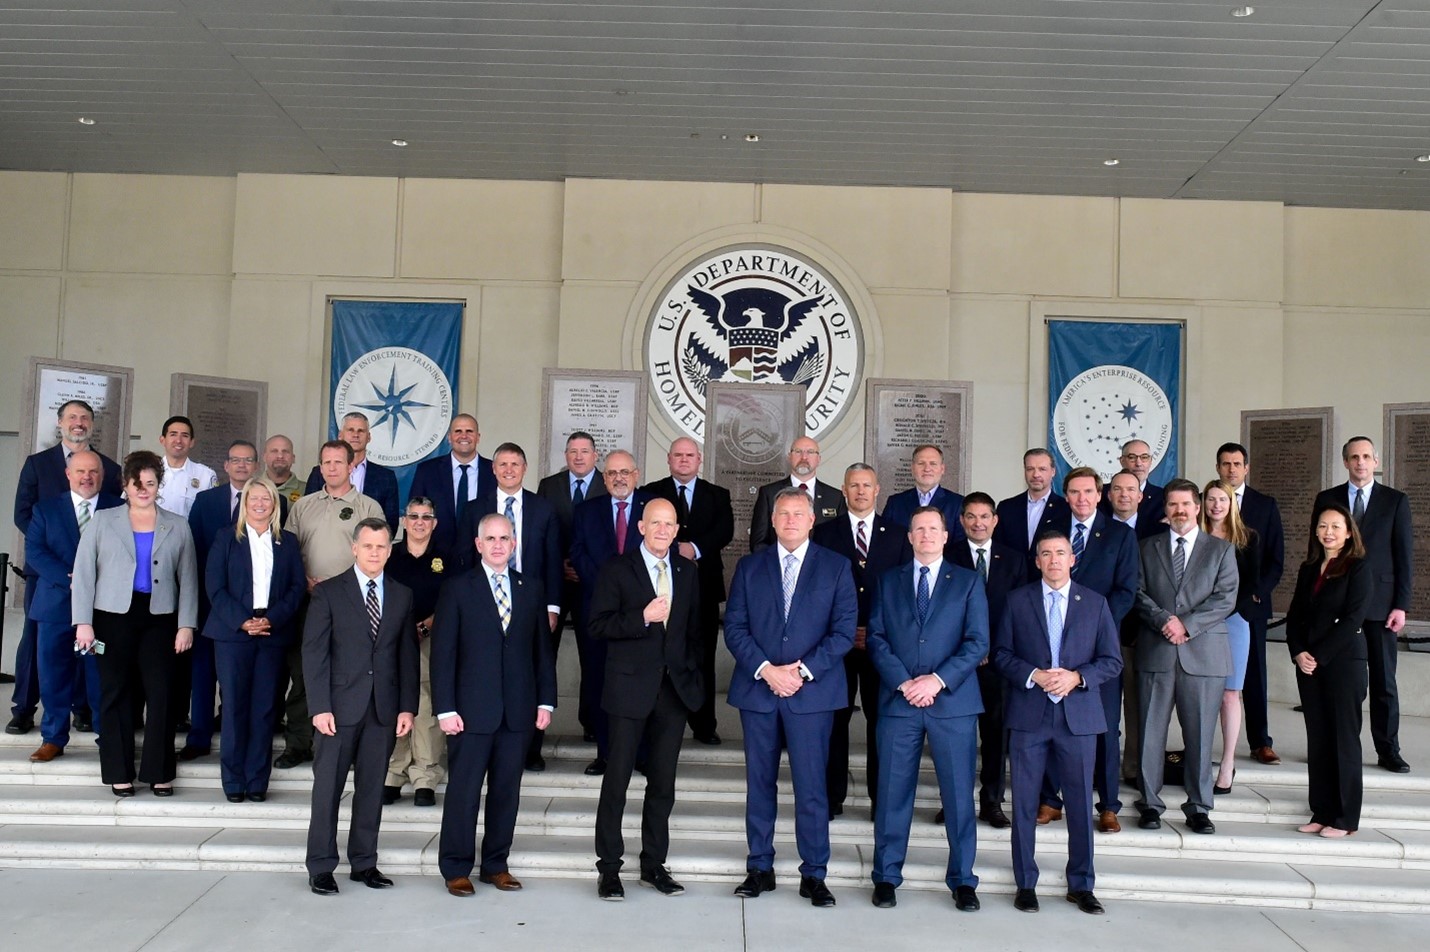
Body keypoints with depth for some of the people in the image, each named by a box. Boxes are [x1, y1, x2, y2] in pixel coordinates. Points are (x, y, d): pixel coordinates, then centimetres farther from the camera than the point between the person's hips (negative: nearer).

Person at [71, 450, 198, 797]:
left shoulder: (178, 527, 9)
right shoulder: (102, 522, 7)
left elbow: (188, 579, 7)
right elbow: (84, 573, 3)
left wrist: (186, 625, 0)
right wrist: (83, 622, -4)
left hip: (160, 618, 0)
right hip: (114, 616, 0)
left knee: (162, 693, -4)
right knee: (116, 693, 5)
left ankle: (159, 771, 7)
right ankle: (119, 772, 15)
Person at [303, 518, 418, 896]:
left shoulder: (402, 595, 9)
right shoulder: (328, 592, 0)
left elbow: (407, 654, 9)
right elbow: (314, 652, -4)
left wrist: (407, 706, 2)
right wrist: (320, 706, -11)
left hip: (384, 707, 3)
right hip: (340, 705, -3)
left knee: (371, 788, 9)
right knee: (328, 787, 3)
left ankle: (364, 862, 20)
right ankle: (321, 867, 14)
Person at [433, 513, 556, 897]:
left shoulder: (531, 589, 10)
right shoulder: (457, 589, 1)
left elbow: (542, 648, 11)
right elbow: (443, 653, -3)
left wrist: (546, 701, 5)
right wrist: (445, 708, -9)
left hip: (518, 710, 3)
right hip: (472, 709, -3)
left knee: (507, 790, 9)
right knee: (463, 791, 3)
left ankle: (496, 864, 22)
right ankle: (456, 869, 17)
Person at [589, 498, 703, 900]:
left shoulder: (688, 571, 11)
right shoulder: (617, 569, -2)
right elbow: (599, 625, -9)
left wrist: (693, 672, 7)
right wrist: (642, 618, -20)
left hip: (675, 687, 4)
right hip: (630, 688, -4)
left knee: (663, 783, 10)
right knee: (617, 779, 2)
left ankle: (654, 864, 22)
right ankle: (608, 867, 14)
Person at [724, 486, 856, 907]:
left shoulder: (835, 567, 4)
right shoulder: (749, 566, 9)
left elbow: (844, 630, -2)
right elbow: (734, 627, 3)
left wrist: (802, 670, -12)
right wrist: (766, 670, -11)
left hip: (812, 692, -2)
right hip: (757, 688, 2)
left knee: (812, 786, 0)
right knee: (759, 783, 9)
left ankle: (813, 875, 12)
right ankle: (760, 868, 20)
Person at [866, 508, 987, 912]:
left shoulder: (967, 581, 8)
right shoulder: (888, 581, 12)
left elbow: (977, 642, 0)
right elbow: (876, 638, 4)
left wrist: (938, 679, -12)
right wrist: (903, 682, -10)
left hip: (953, 701, -1)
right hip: (898, 701, 1)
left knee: (959, 793, 4)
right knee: (893, 792, 5)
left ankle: (962, 880, 17)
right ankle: (886, 877, 16)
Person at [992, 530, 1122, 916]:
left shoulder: (1095, 602, 7)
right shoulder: (1018, 600, 5)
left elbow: (1112, 661, 5)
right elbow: (1001, 654, 3)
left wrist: (1077, 677, -12)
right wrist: (1032, 675, -14)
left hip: (1078, 715, 1)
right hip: (1029, 714, 0)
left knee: (1081, 803, 7)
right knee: (1024, 802, 4)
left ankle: (1081, 885, 21)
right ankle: (1025, 884, 17)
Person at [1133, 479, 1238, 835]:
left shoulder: (1221, 549, 9)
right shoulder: (1148, 548, 12)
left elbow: (1225, 598, -1)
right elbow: (1139, 593, 4)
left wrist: (1187, 625, -12)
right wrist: (1163, 619, -13)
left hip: (1203, 652, -1)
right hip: (1155, 652, 1)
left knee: (1200, 734, 3)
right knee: (1151, 732, 3)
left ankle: (1198, 807, 15)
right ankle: (1150, 803, 13)